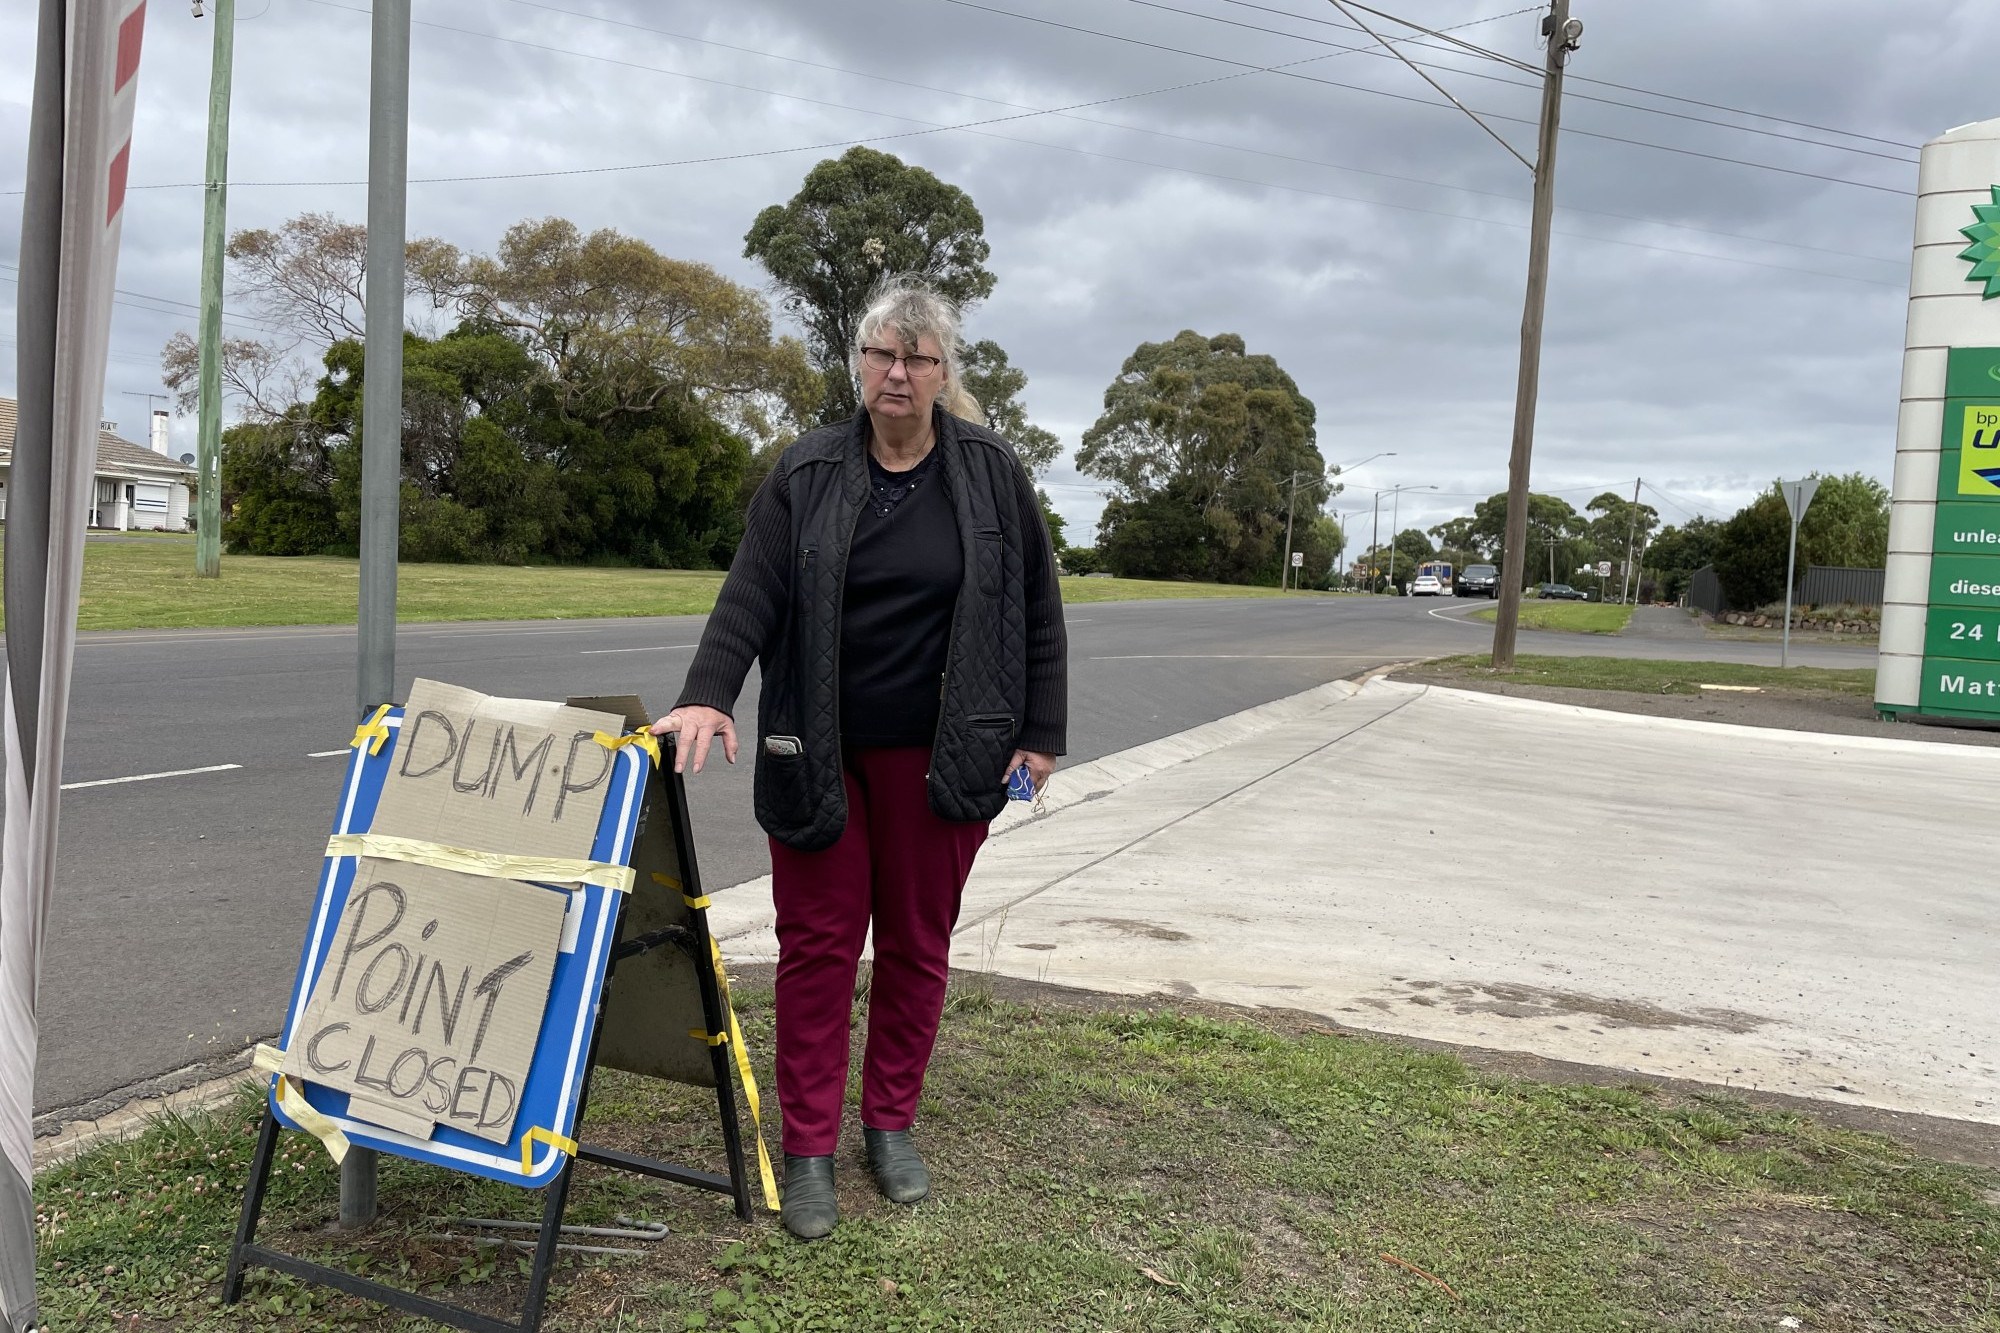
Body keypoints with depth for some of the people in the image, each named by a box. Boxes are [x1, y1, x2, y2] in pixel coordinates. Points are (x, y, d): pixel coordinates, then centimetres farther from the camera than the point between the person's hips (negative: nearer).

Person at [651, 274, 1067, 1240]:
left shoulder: (992, 474, 1)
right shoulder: (806, 475, 1)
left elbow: (1038, 609, 4)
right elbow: (751, 594, -9)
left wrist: (1040, 733, 0)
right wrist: (708, 694, -24)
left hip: (935, 756, 0)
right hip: (819, 754, 0)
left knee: (917, 943, 9)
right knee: (817, 943, 3)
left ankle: (892, 1124, 26)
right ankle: (809, 1149, 14)